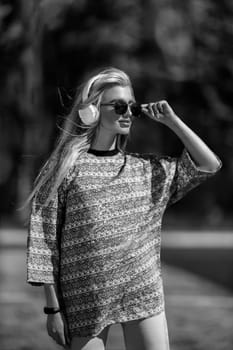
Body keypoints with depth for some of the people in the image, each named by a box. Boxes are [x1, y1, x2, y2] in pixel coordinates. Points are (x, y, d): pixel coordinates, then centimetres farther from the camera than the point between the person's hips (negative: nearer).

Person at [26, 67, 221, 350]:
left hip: (143, 293, 3)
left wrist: (171, 120, 7)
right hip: (85, 301, -3)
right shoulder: (64, 169, -1)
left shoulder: (144, 168, 11)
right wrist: (53, 308, -7)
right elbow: (44, 240, -3)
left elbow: (209, 165, 14)